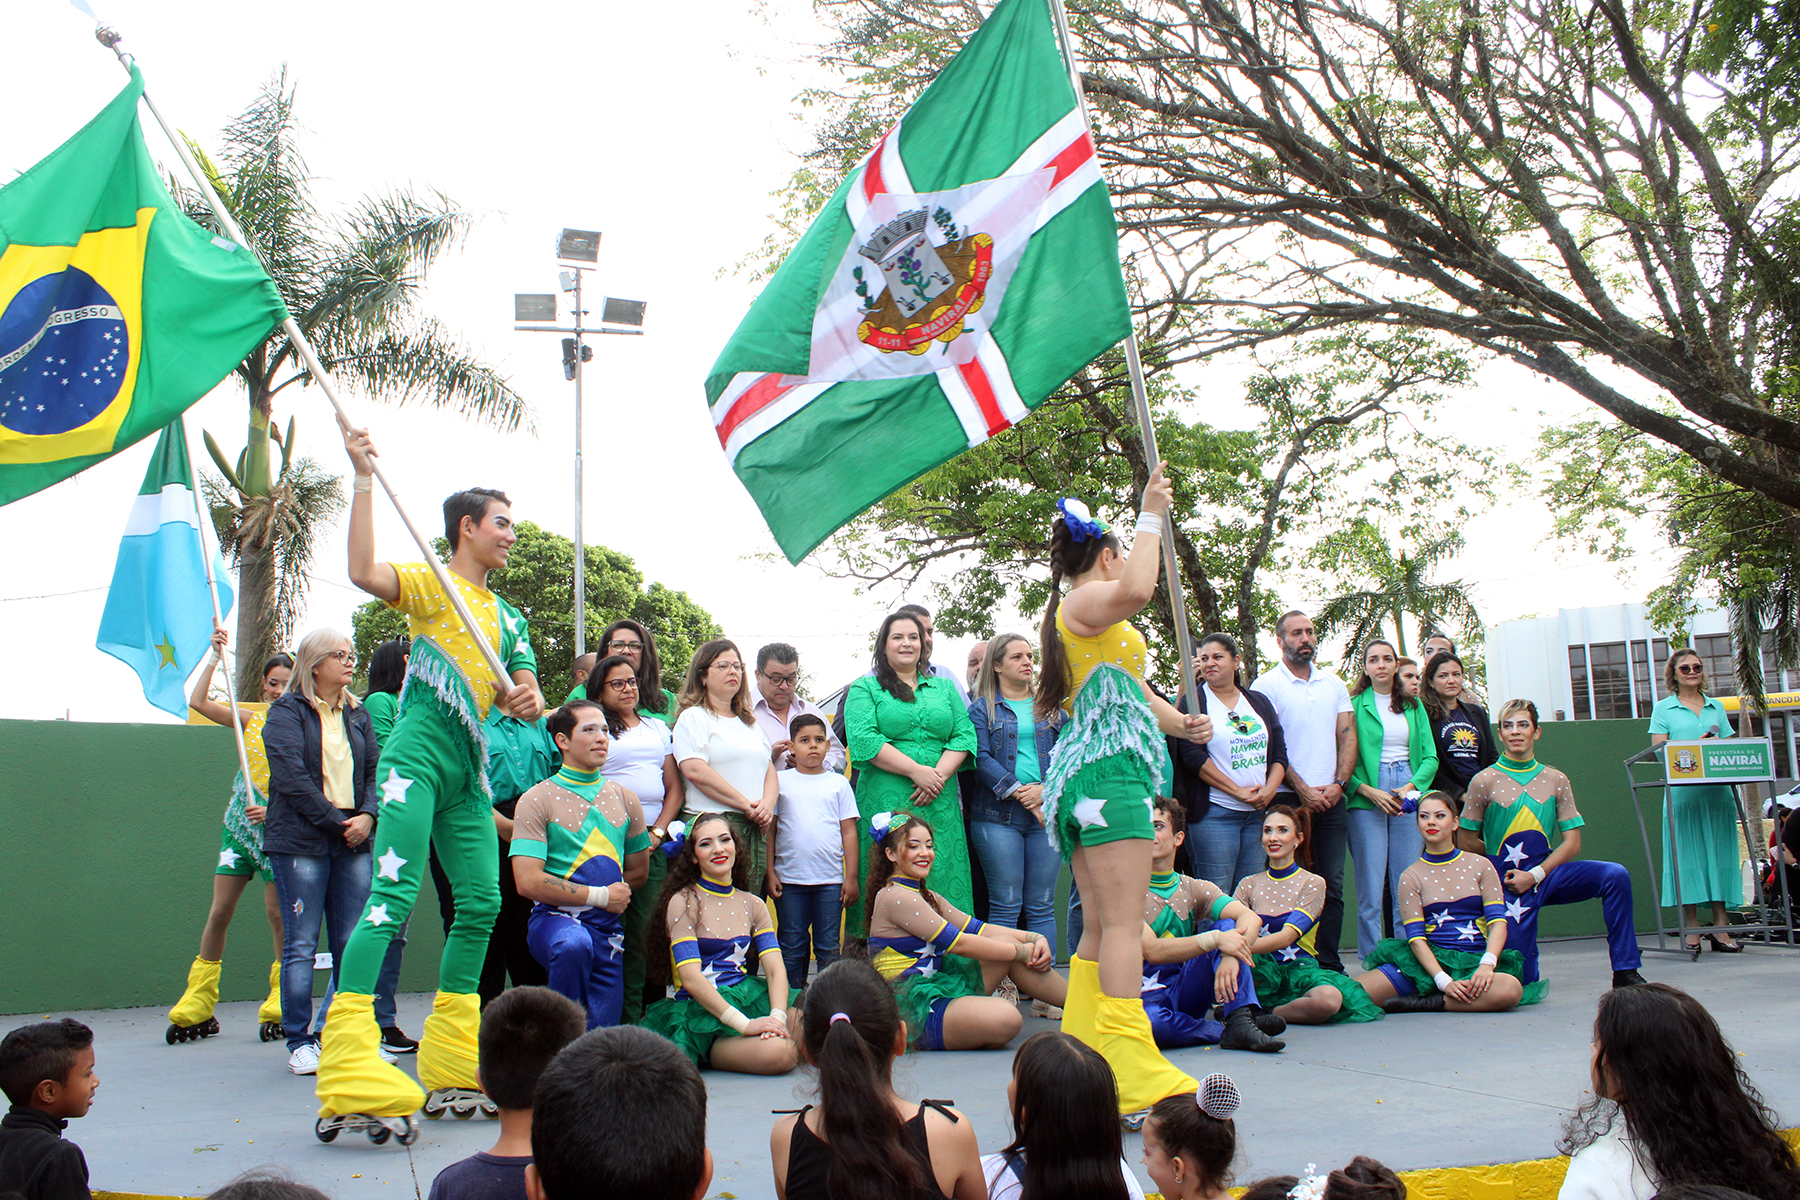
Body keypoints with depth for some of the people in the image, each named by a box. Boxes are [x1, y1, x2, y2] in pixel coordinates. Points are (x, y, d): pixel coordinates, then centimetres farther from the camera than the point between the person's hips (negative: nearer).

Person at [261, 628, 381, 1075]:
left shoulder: (356, 715, 17)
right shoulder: (287, 712, 0)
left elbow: (374, 770, 12)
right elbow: (291, 777, -10)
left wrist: (367, 815, -7)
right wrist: (336, 822, -12)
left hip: (353, 843, 5)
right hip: (301, 841, -5)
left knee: (352, 944, 3)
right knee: (301, 945, -2)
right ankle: (299, 1042, 6)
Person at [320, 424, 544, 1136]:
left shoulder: (508, 618, 23)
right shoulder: (430, 585, 2)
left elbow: (529, 700, 17)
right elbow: (363, 571, -19)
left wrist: (528, 698, -8)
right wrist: (363, 477, -18)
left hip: (470, 769, 8)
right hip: (417, 754, -8)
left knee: (481, 903, 5)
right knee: (394, 896, -19)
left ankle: (452, 1071, 14)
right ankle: (349, 1081, -25)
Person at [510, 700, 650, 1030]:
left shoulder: (623, 799, 15)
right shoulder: (538, 800, -2)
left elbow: (639, 872, 21)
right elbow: (528, 882, -11)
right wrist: (599, 895, -10)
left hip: (608, 927, 5)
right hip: (554, 919, -5)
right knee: (574, 944, -40)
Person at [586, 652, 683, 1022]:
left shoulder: (658, 728, 20)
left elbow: (674, 788, 18)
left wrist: (657, 832, 3)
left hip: (653, 842, 4)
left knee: (647, 927, -1)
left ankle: (644, 1014, 3)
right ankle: (623, 1020, -4)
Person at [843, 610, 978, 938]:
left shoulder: (945, 687, 19)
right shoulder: (865, 688, 7)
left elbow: (964, 736, 9)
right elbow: (863, 739, -7)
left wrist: (939, 776, -9)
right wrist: (917, 771, -13)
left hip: (939, 804, 4)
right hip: (885, 804, -3)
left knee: (942, 884, -1)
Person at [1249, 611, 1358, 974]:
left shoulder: (1334, 684, 15)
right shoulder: (1267, 685, 0)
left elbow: (1348, 736, 12)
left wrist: (1338, 784, -3)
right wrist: (1303, 790, -11)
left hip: (1331, 798, 4)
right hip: (1288, 798, -4)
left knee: (1332, 884, 3)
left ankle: (1329, 963, 8)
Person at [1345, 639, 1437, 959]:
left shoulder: (1413, 706, 15)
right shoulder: (1355, 705, 3)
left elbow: (1430, 757, 11)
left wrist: (1412, 786, -6)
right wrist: (1369, 791, -13)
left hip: (1409, 795, 3)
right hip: (1367, 799, -3)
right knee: (1370, 890, -4)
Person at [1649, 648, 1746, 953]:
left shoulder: (1717, 707, 17)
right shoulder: (1663, 709, 7)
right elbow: (1659, 750, -2)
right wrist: (1696, 744, -14)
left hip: (1718, 790, 3)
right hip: (1682, 791, -3)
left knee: (1719, 853, 1)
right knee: (1687, 856, -5)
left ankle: (1720, 928, 5)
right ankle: (1692, 931, -2)